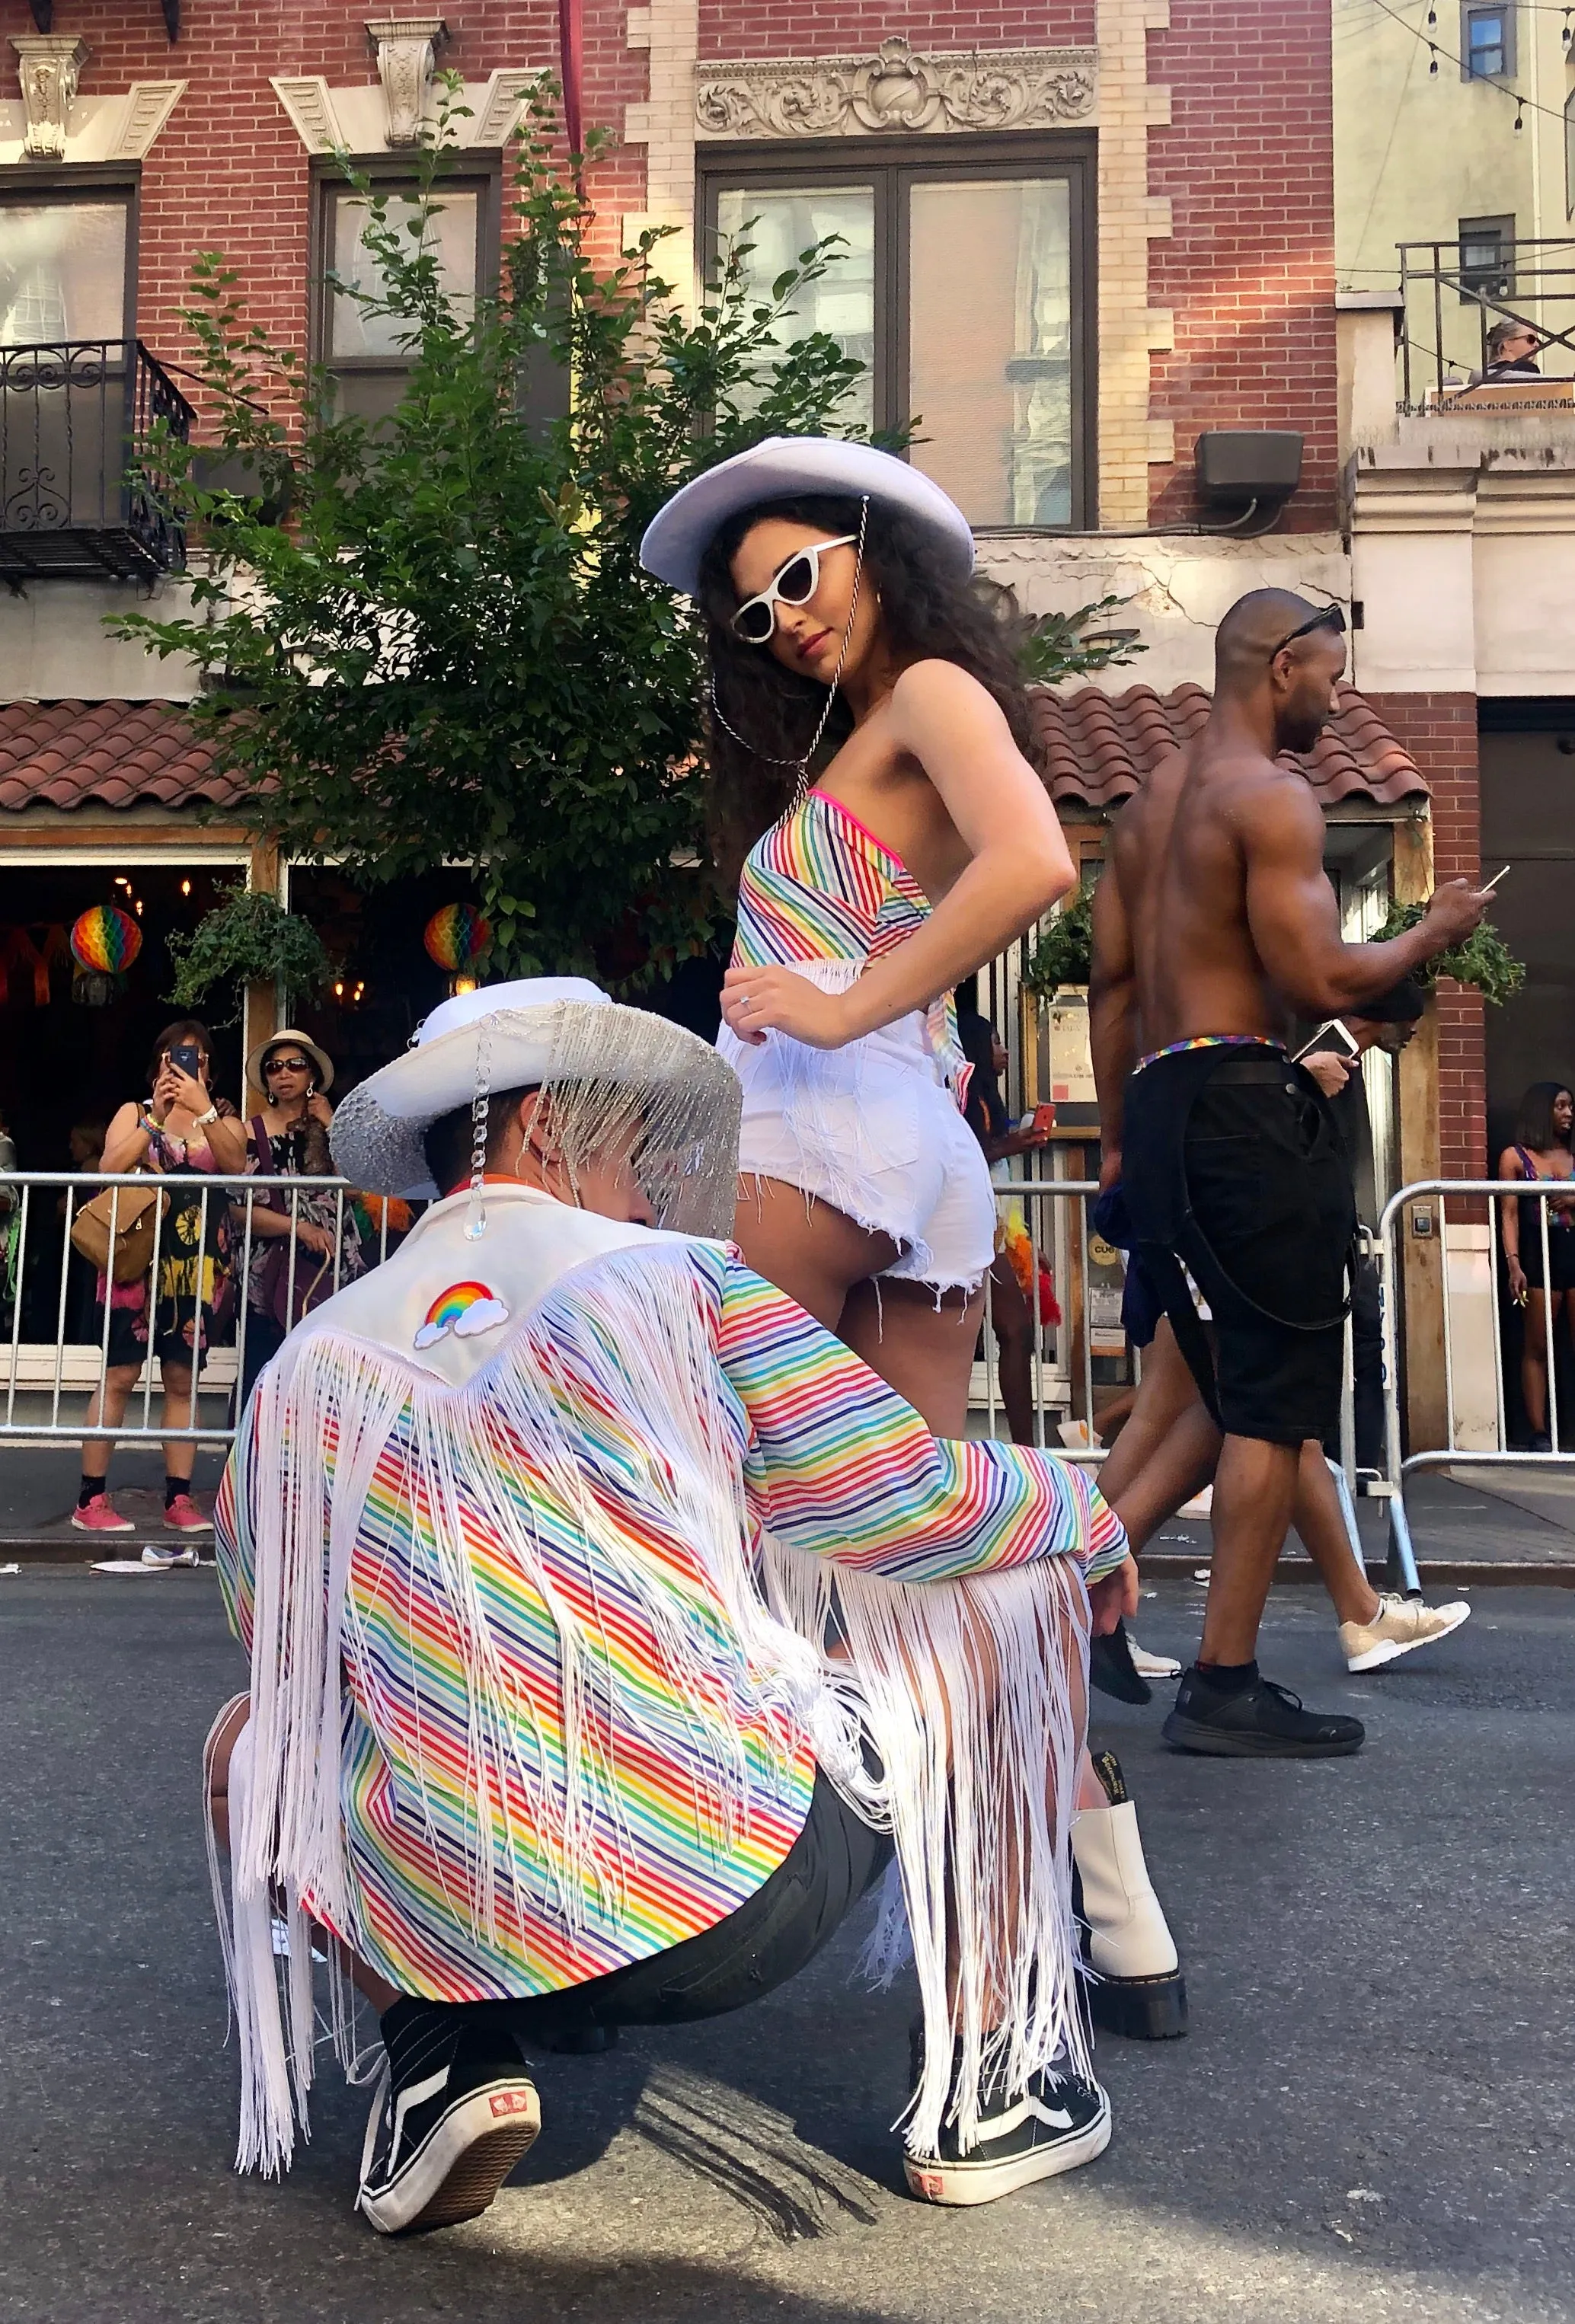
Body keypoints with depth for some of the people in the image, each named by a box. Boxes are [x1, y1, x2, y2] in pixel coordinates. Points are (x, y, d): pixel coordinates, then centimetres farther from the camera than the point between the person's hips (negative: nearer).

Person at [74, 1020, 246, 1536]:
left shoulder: (223, 1118, 13)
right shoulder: (135, 1114, 9)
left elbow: (237, 1164, -9)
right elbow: (109, 1170, -8)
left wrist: (202, 1108, -17)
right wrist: (158, 1116, -12)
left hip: (199, 1268, 2)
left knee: (182, 1381, 5)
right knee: (119, 1376, -4)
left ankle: (179, 1500, 9)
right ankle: (91, 1501, 0)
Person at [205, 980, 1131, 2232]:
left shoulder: (309, 1364, 5)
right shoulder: (684, 1283, -6)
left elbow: (271, 1633, 18)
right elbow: (910, 1504, -4)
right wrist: (1085, 1514, 17)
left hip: (445, 1943, 4)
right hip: (741, 1903, -3)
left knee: (252, 1736, 32)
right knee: (1018, 1585, 14)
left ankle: (445, 2054, 10)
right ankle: (992, 2073, 20)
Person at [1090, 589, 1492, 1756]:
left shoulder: (1149, 802, 20)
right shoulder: (1272, 796, -8)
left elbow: (1112, 980, 20)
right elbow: (1321, 981, -16)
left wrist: (1119, 1137, 23)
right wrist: (1434, 931, 2)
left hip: (1161, 1107, 9)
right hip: (1246, 1104, -9)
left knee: (1226, 1393, 18)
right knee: (1274, 1405, -4)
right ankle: (1225, 1688, 0)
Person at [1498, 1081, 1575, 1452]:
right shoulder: (1515, 1157, 3)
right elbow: (1509, 1214, -2)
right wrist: (1513, 1263, -12)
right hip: (1540, 1254, -3)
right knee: (1537, 1348, 0)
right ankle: (1540, 1433, 1)